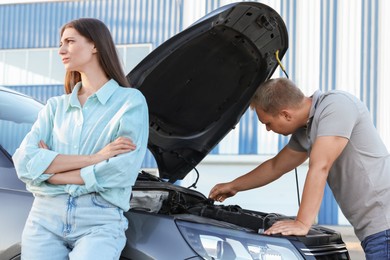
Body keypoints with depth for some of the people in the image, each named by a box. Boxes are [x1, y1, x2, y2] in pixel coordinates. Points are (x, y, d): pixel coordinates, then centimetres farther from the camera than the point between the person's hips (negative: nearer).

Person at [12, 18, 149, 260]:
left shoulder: (130, 101, 1)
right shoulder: (55, 106, 14)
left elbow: (123, 170, -12)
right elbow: (24, 162, -1)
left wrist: (50, 169, -4)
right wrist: (94, 158, -11)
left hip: (100, 222, -3)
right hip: (44, 218, 4)